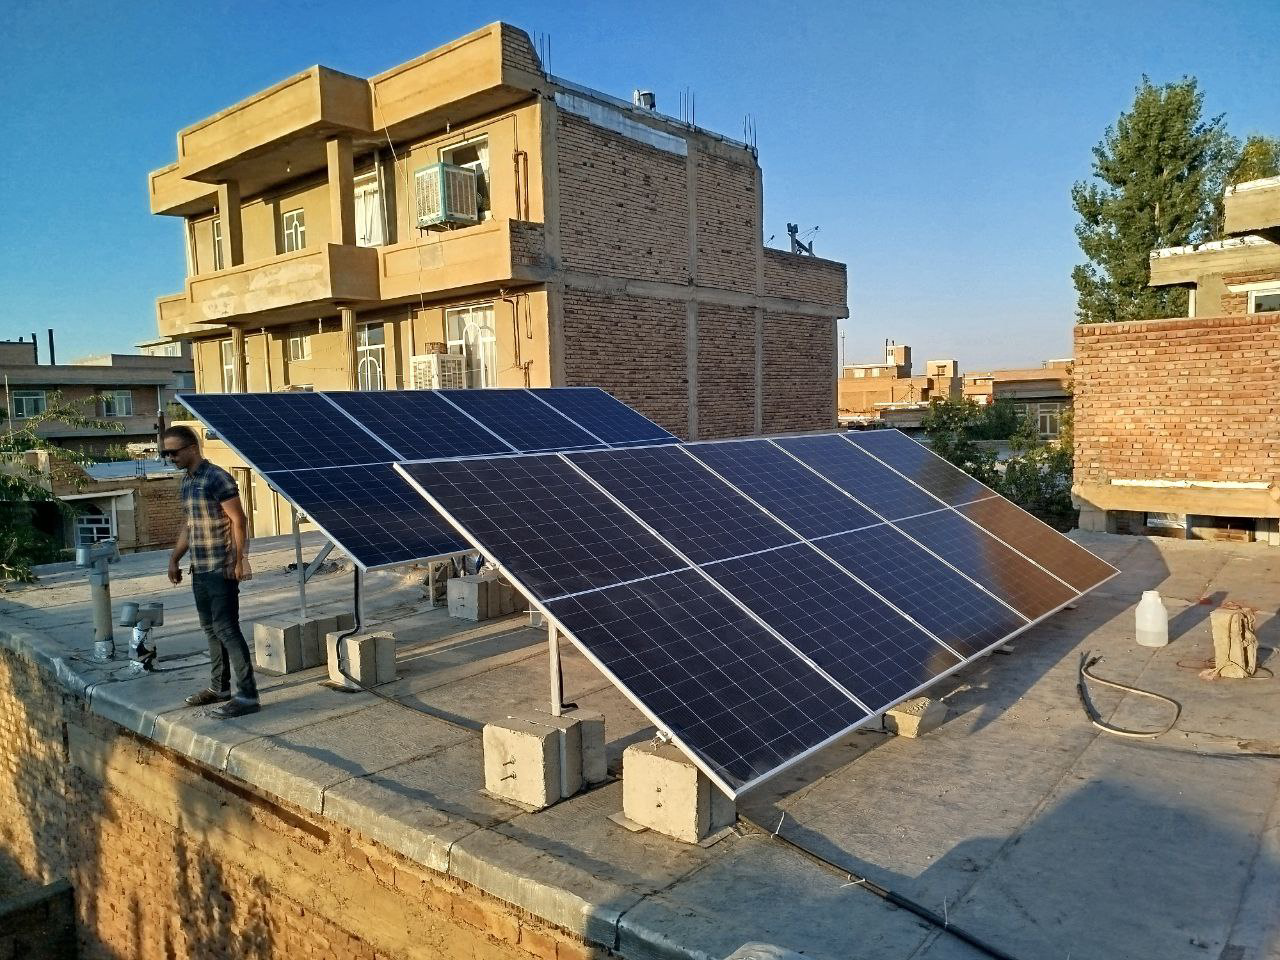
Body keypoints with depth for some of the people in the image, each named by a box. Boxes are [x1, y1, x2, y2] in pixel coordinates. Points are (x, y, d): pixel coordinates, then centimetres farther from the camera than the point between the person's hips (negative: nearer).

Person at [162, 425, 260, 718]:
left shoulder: (217, 478, -14)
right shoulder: (187, 481, 13)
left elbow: (238, 520, -16)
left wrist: (239, 561, -20)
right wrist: (174, 559, 19)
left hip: (222, 569, -9)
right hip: (200, 569, 9)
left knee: (226, 628, -9)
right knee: (211, 628, 15)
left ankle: (247, 695, -5)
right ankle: (219, 688, 27)